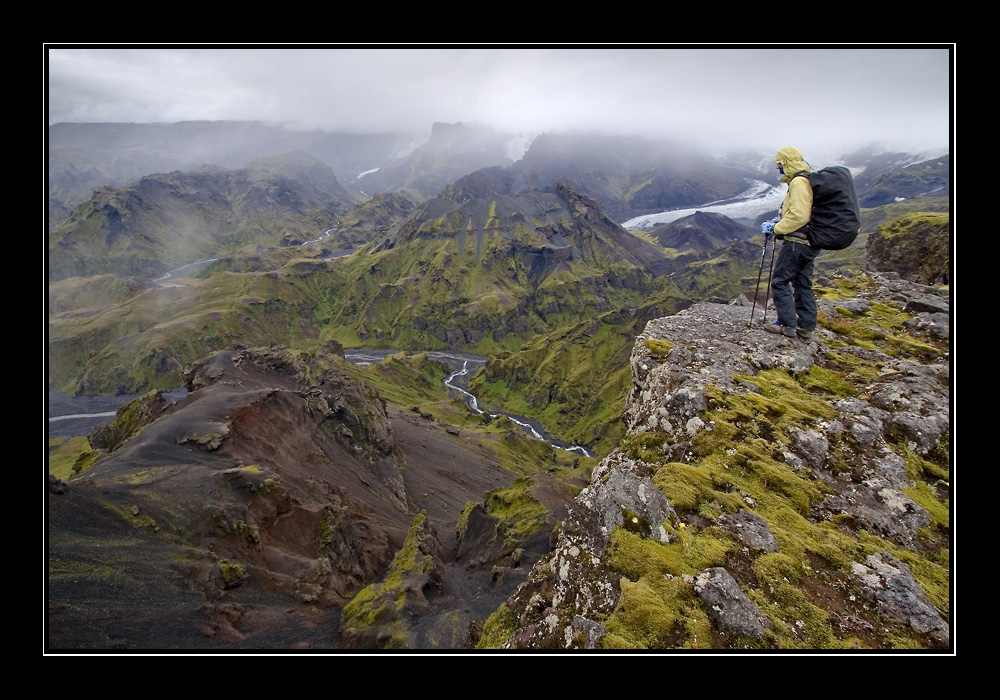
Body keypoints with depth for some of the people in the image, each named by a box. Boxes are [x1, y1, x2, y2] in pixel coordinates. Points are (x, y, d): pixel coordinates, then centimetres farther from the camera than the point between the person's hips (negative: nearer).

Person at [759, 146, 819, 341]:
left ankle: (787, 325, -2)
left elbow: (799, 216, -24)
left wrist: (775, 228, -15)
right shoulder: (809, 180, 18)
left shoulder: (799, 182, -16)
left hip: (797, 242, -10)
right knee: (803, 284, 12)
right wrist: (781, 221, 17)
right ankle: (807, 326, 16)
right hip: (810, 243, 10)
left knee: (780, 282, -3)